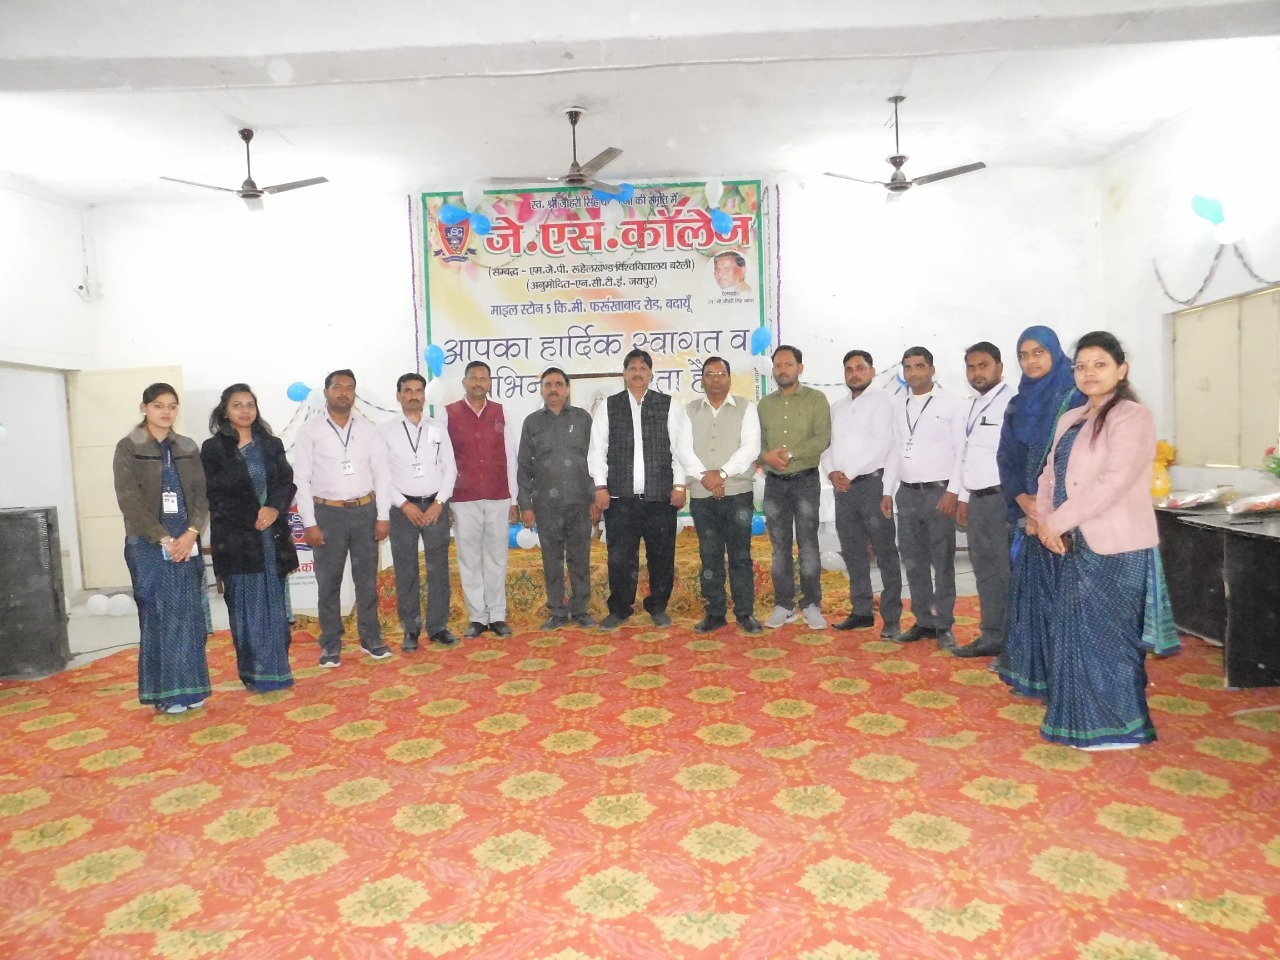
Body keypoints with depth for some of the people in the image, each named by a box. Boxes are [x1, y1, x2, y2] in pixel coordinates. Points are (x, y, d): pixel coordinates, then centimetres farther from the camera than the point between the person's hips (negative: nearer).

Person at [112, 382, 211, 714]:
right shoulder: (128, 449, -1)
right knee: (159, 615, 1)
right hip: (147, 543, -3)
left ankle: (189, 687, 14)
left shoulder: (188, 448, 10)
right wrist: (164, 539, -14)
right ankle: (166, 692, 10)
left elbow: (201, 493, 5)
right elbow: (130, 500, -8)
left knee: (189, 614, 5)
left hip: (186, 541, 3)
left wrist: (191, 533, -10)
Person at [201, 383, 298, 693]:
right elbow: (214, 496, -3)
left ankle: (276, 669, 18)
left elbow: (287, 483, 5)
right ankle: (254, 674, 12)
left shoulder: (272, 444, 10)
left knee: (274, 604, 7)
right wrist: (253, 519, -10)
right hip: (236, 538, -3)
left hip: (273, 536, 3)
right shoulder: (213, 449, 1)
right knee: (247, 607, 2)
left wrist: (274, 509, -14)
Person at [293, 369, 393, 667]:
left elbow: (381, 474, 3)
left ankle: (371, 637, 24)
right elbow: (301, 480, -4)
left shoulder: (368, 430, 4)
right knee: (328, 582, 7)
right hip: (328, 513, -2)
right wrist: (310, 524, -8)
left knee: (367, 578, 11)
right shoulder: (310, 431, -2)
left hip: (365, 511, 2)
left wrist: (383, 516, -2)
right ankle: (331, 644, 19)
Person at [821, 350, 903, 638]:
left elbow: (882, 442, -12)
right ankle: (861, 612, 19)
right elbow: (827, 444, 15)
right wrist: (832, 472, -5)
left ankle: (891, 618, 2)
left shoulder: (881, 400, -1)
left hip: (872, 483, -6)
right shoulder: (837, 407, 18)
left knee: (885, 554, -2)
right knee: (853, 554, 10)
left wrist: (850, 474, -13)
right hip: (842, 487, 6)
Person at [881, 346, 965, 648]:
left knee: (942, 563, 2)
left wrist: (953, 490, -15)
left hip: (939, 491, -5)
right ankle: (924, 622, 20)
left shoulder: (950, 402, -2)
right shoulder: (900, 407, 14)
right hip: (907, 493, 5)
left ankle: (944, 625, 12)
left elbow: (961, 450, -7)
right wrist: (888, 491, 11)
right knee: (914, 562, 9)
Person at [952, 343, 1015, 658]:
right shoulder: (972, 406, 17)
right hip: (977, 499, 9)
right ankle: (992, 637, 24)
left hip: (1003, 498, -9)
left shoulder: (1012, 404, -11)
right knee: (985, 571, 14)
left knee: (1009, 572, -2)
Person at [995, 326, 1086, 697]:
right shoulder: (1019, 404, 13)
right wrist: (1024, 501, -7)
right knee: (1029, 586, 8)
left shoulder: (1075, 399, -5)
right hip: (1028, 512, 6)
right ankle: (1030, 671, 17)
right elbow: (1007, 458, 8)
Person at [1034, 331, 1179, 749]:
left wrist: (1057, 521, -16)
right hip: (1074, 545, 8)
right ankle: (1080, 718, 23)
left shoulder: (1132, 417, -8)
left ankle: (1116, 727, 14)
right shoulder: (1071, 420, 15)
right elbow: (1051, 474, 13)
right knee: (1072, 631, 11)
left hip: (1114, 548, -7)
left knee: (1108, 635, 0)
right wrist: (1044, 519, -5)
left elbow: (1114, 481, -19)